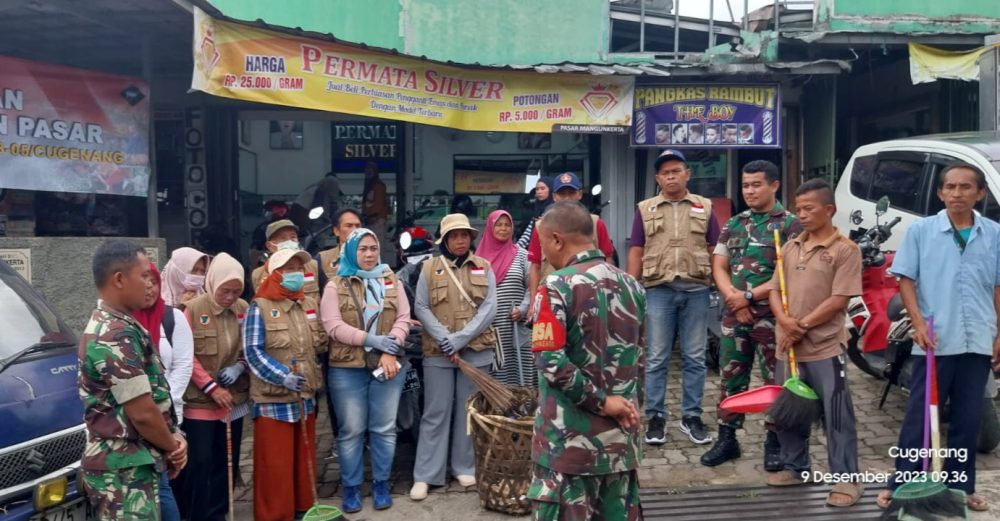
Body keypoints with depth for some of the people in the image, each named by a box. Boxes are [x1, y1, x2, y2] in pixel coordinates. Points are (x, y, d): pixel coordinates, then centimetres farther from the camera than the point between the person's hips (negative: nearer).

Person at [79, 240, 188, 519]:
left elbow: (152, 397, 16)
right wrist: (172, 446, -4)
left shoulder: (108, 326, 13)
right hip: (125, 472, -10)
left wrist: (171, 439, 5)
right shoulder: (117, 335, -20)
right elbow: (142, 412, -21)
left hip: (133, 466, 10)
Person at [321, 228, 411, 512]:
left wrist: (390, 352, -13)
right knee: (351, 430, 4)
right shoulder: (335, 286, 2)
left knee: (384, 428, 6)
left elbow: (403, 319, 2)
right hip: (347, 368, -2)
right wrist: (370, 339, -18)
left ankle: (381, 484, 19)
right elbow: (333, 326, -9)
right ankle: (351, 487, 16)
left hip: (387, 364, 2)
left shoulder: (392, 281, 10)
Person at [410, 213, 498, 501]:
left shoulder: (483, 267, 4)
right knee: (435, 413, 1)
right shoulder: (429, 268, 3)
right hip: (438, 351, -1)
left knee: (469, 410, 9)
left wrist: (459, 340, -12)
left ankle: (465, 467, 22)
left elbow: (489, 308, -4)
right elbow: (421, 308, -1)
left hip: (476, 350, 1)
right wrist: (445, 340, -13)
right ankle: (425, 475, 7)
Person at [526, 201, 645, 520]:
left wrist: (601, 402, -13)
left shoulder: (556, 287, -13)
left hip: (569, 438, -6)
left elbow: (551, 362, -21)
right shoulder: (632, 286, 7)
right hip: (621, 433, 6)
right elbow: (638, 359, 13)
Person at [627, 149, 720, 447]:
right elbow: (636, 253, 6)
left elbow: (715, 250, 9)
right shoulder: (645, 209, 8)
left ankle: (691, 416, 17)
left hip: (696, 289, 1)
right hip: (658, 290, -1)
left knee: (694, 358, 6)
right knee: (656, 358, 3)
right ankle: (655, 417, 11)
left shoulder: (704, 207, 10)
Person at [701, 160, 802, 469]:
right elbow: (719, 267, 9)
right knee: (730, 378, 10)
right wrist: (733, 297, -8)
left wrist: (749, 296, -13)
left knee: (775, 381, 3)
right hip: (734, 315, 5)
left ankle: (774, 443, 16)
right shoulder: (733, 225, 13)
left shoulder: (790, 224, -4)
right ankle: (726, 439, 20)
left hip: (772, 315, -5)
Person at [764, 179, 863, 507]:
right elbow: (775, 289, 9)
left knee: (836, 415, 0)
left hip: (825, 347, -6)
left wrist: (803, 326, -14)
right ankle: (794, 468, 30)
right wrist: (785, 321, -9)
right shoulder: (790, 248, 11)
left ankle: (847, 479, 11)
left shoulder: (845, 250, -7)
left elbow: (838, 299, -13)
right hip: (788, 346, 6)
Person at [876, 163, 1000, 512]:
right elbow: (906, 280, -1)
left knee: (968, 420, 12)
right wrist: (918, 323, -12)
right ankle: (901, 484, 11)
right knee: (919, 416, 3)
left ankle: (960, 487, 24)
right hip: (935, 340, -2)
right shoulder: (920, 230, -2)